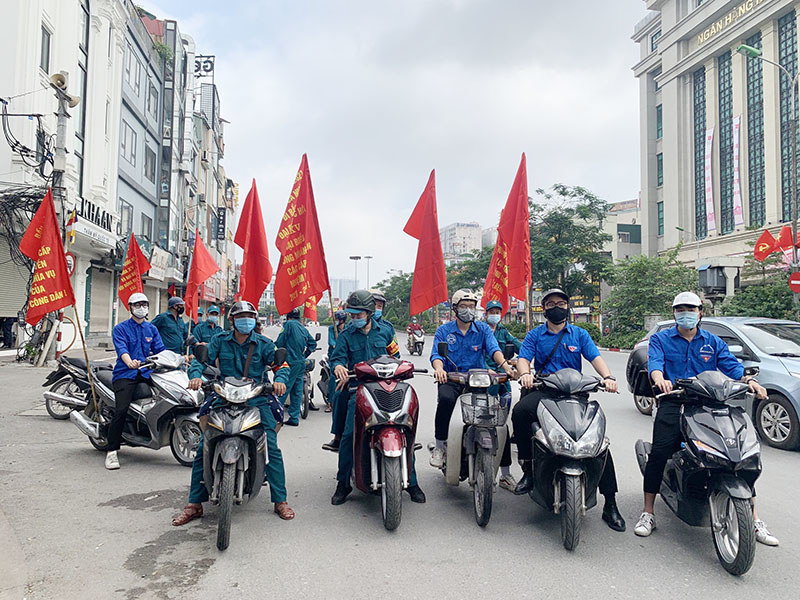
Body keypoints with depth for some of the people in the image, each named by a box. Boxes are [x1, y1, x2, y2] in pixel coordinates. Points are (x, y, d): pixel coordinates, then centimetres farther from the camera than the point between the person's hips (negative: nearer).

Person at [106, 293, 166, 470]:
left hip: (146, 374, 4)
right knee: (121, 410, -21)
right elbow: (121, 348, -12)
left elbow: (160, 350, 9)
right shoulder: (120, 328, 6)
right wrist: (129, 362, -33)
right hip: (125, 374, -4)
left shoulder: (152, 329, 19)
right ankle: (111, 451, -14)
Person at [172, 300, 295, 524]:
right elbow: (201, 359, 0)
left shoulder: (264, 344, 3)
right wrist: (196, 375, -22)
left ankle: (280, 501, 6)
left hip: (256, 401, -1)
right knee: (203, 449, -6)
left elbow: (280, 363, -1)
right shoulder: (220, 341, 6)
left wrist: (279, 379, -23)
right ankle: (194, 504, 9)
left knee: (272, 449, -9)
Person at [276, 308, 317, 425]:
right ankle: (294, 418, 11)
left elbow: (280, 343, -10)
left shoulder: (289, 324, -6)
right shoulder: (304, 329, 15)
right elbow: (313, 343, 21)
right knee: (297, 391, 8)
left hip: (291, 363, -7)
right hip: (301, 363, 7)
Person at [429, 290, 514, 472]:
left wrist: (504, 365, -30)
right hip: (451, 378, -1)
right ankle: (439, 446, -19)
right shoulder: (443, 330, 7)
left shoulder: (483, 329, 8)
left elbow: (493, 349, -8)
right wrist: (439, 369, -30)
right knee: (446, 399, -36)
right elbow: (436, 354, -6)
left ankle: (505, 471, -3)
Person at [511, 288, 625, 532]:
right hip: (543, 391, -1)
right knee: (519, 411, -33)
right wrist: (525, 373, -25)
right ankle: (528, 468, -18)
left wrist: (607, 377, -20)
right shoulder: (535, 334, 12)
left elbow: (595, 357, 1)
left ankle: (610, 504, -5)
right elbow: (523, 358, -1)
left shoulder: (579, 334, 13)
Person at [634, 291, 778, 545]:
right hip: (673, 404, -2)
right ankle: (648, 514, -10)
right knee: (659, 452, -22)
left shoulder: (713, 342, 19)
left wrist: (749, 380, -18)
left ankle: (754, 520, 2)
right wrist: (660, 379, -31)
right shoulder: (661, 339, 12)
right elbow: (654, 362, -7)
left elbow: (731, 366, 5)